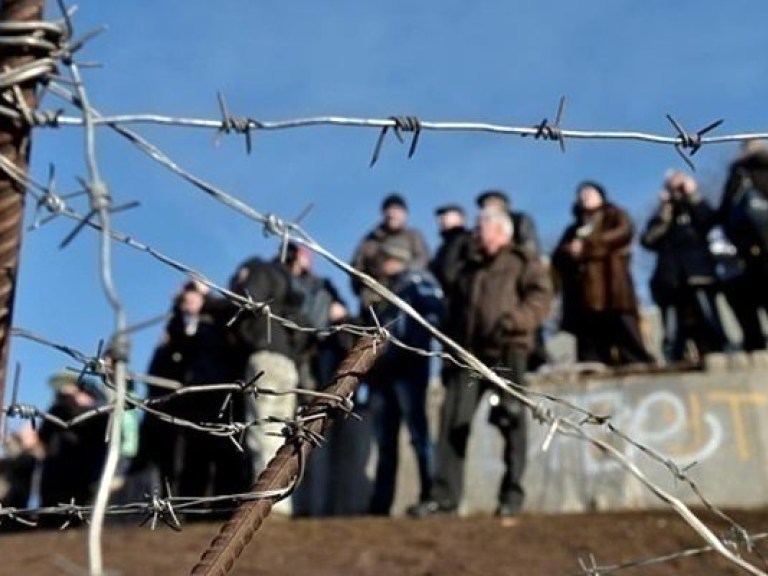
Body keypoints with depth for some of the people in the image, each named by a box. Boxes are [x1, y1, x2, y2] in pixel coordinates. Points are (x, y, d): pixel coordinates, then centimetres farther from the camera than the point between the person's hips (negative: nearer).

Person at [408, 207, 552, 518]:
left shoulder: (522, 262, 8)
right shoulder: (470, 268, 27)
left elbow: (541, 297, -6)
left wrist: (514, 320, -22)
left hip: (507, 351, -5)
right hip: (470, 353, 5)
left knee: (510, 421, -7)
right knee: (453, 420, -5)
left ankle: (512, 494, 4)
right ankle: (444, 494, -4)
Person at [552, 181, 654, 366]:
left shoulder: (614, 216, 18)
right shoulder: (574, 229, 28)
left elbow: (624, 232, -5)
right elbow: (558, 257, 15)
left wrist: (586, 245, -9)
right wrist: (570, 252, -9)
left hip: (614, 294, -4)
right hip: (584, 299, 4)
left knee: (630, 351, -13)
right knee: (591, 358, -3)